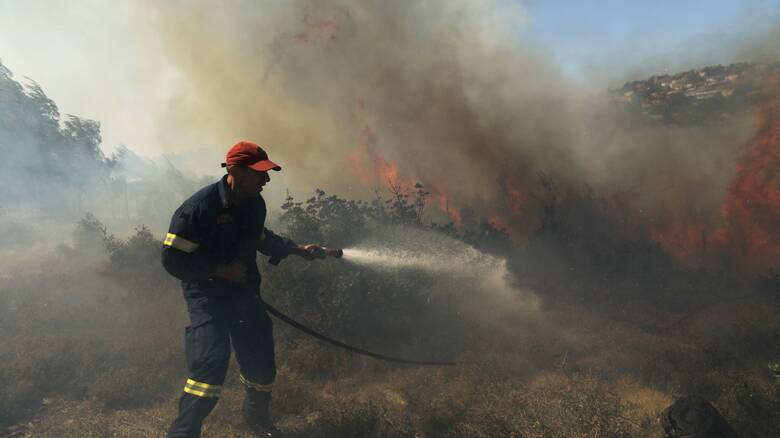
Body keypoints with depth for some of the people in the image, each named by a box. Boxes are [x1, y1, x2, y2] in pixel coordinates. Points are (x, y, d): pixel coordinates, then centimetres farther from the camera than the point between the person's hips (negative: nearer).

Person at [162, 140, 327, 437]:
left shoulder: (255, 203, -1)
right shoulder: (200, 206, -22)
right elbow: (173, 259, -20)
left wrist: (298, 249, 11)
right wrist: (221, 270, -23)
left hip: (245, 293, 7)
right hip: (208, 297, -6)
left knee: (261, 364, 15)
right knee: (211, 366, -19)